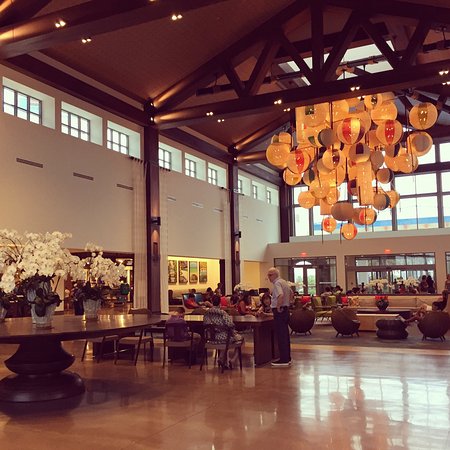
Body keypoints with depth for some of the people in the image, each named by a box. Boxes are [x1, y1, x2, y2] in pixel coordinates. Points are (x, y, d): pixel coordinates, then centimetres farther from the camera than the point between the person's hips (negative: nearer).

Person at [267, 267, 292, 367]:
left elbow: (281, 295, -32)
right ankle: (287, 358, 21)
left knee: (281, 336, -6)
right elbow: (291, 293, 30)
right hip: (286, 309, 10)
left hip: (279, 311, -10)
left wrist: (278, 307, -22)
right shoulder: (284, 282, 15)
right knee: (285, 335, 14)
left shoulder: (277, 283, -16)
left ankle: (284, 360, -4)